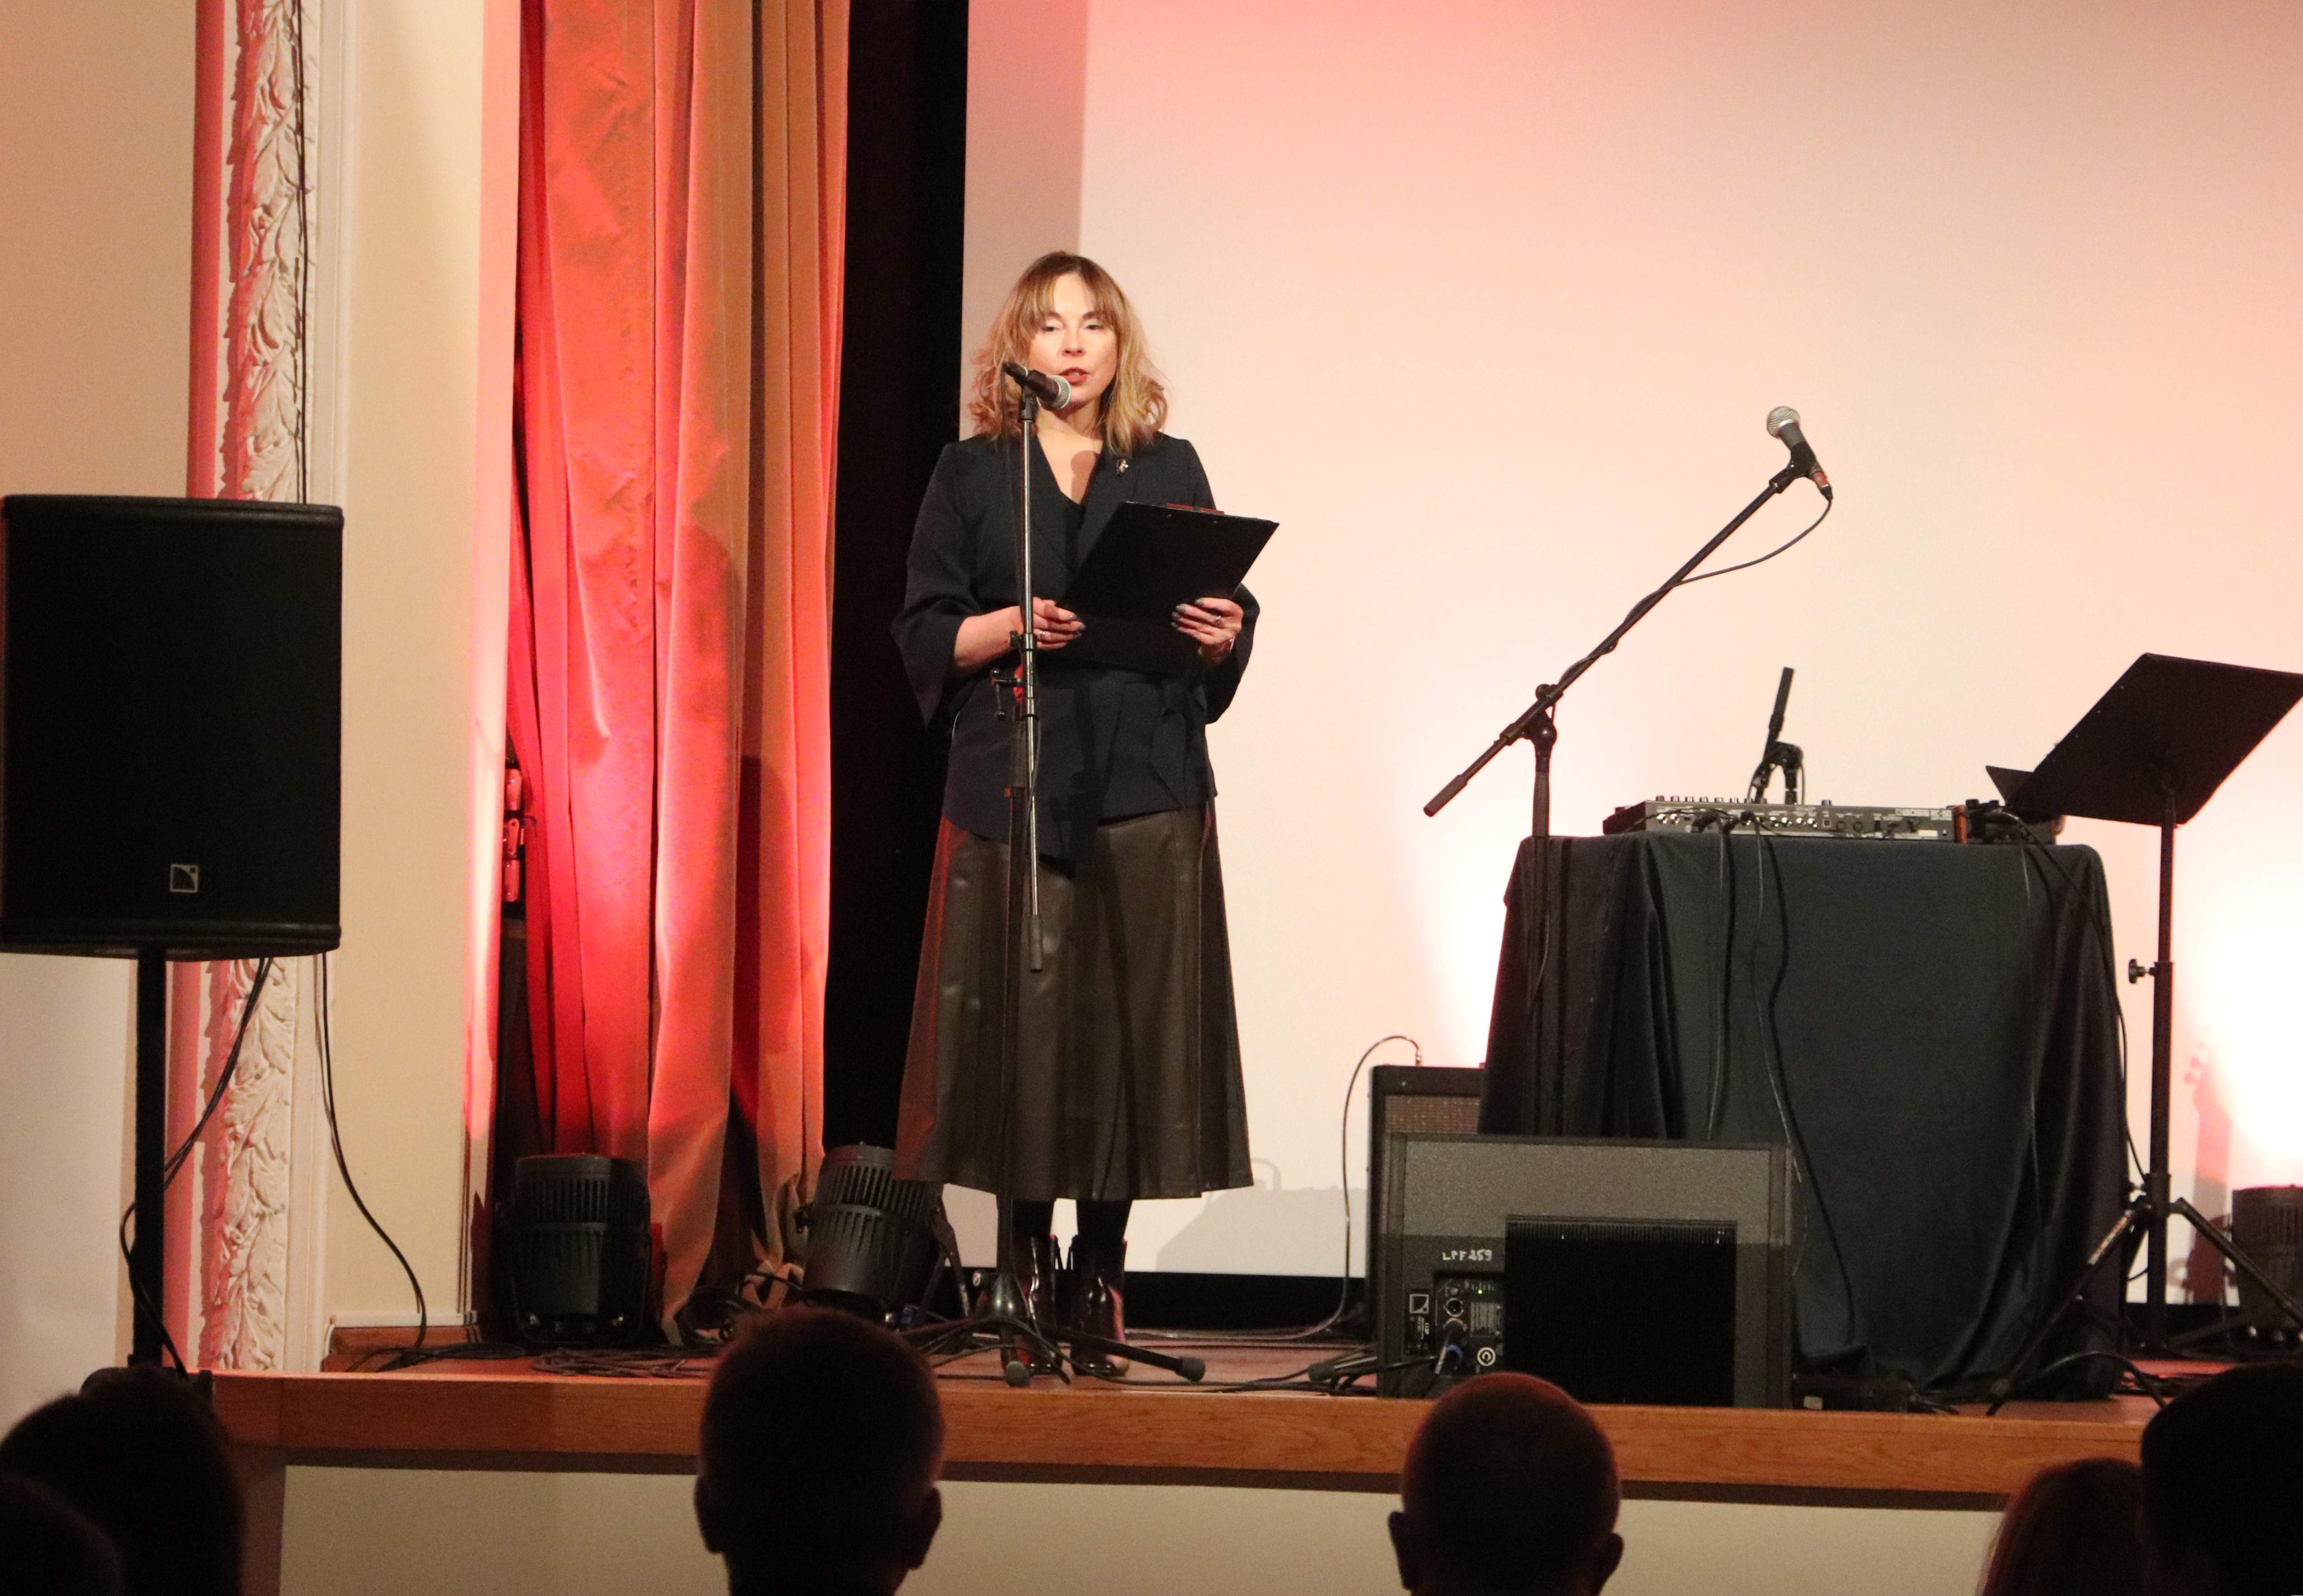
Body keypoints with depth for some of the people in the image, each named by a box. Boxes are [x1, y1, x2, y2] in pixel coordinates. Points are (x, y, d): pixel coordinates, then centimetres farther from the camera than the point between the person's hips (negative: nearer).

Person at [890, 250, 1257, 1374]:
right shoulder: (972, 476, 9)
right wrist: (1014, 626, -13)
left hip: (1145, 786, 1)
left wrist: (1218, 636, -9)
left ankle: (1101, 1280, 3)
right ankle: (1027, 1271, 1)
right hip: (1013, 782, -1)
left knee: (1130, 1019, -3)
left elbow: (1225, 629, 13)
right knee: (1020, 1023, -6)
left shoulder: (1170, 472, 14)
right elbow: (925, 635, 4)